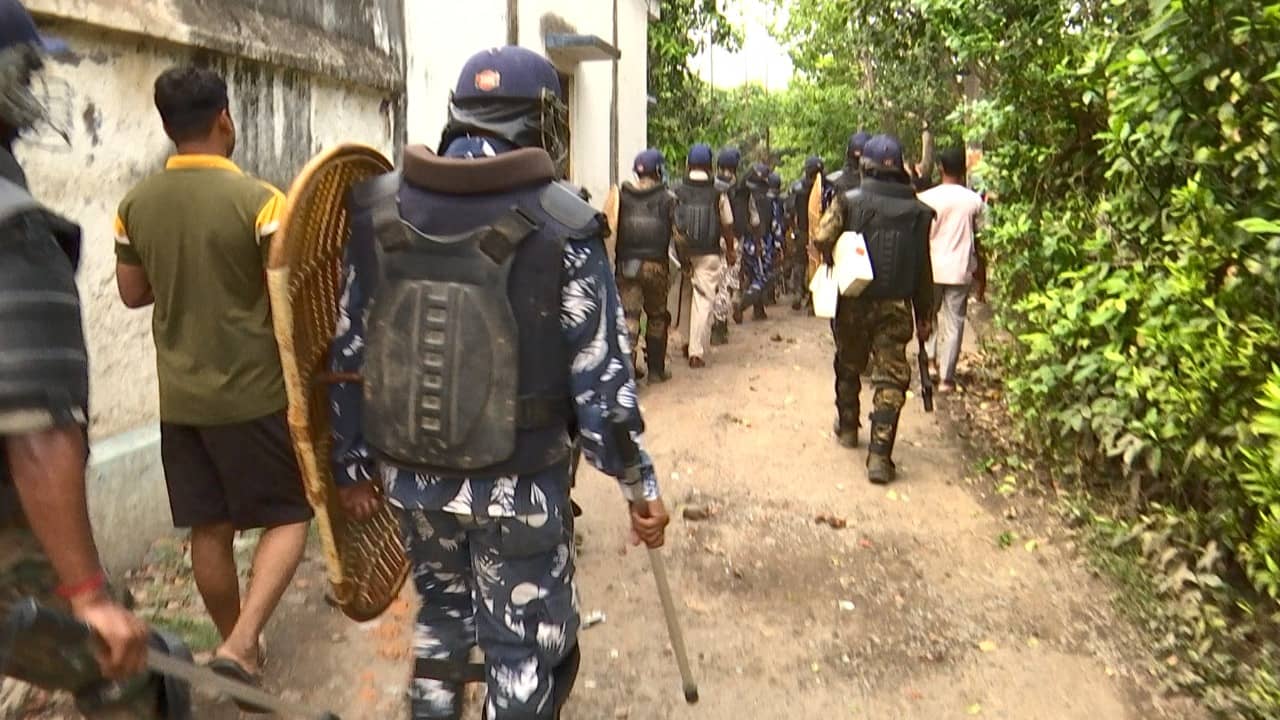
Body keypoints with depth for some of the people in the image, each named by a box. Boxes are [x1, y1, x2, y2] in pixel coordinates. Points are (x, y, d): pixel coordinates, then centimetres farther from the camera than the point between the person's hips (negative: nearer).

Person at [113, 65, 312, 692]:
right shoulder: (258, 199, -15)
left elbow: (133, 293, 12)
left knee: (208, 530, 15)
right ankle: (239, 644, -4)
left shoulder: (135, 205, 2)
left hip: (180, 397, 6)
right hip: (253, 393, -5)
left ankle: (237, 644, 31)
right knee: (287, 518, 9)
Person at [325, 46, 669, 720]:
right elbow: (600, 377, -14)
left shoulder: (378, 210, -2)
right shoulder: (561, 225, -15)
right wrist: (640, 486, -2)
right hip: (517, 485, -4)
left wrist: (352, 463, 15)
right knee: (526, 652, 14)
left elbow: (349, 355, 3)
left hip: (409, 473, 5)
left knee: (441, 611, 29)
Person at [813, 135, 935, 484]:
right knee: (891, 379, 1)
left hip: (854, 302, 0)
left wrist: (838, 263, 7)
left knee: (849, 367, 21)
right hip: (896, 307, 0)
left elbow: (822, 239, -16)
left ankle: (847, 427, 40)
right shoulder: (918, 211, 0)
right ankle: (879, 456, -6)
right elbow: (924, 269, 2)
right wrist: (924, 315, 10)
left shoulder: (850, 201, -7)